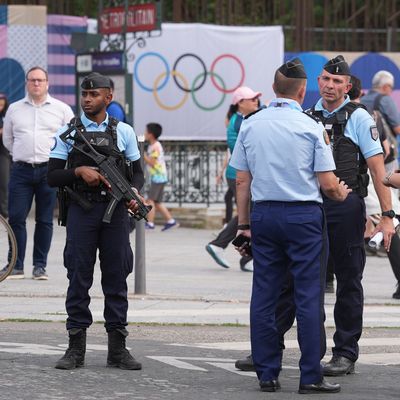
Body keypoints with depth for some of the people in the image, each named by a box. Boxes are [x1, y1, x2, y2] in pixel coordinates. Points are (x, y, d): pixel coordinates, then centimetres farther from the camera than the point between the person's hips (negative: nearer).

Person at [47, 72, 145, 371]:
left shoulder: (123, 132, 8)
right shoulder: (68, 132, 4)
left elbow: (137, 172, 11)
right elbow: (53, 177, 1)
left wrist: (133, 193, -9)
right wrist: (79, 171, -16)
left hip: (115, 211, 1)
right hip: (82, 211, -1)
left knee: (116, 278, 4)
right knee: (79, 278, 0)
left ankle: (117, 349, 9)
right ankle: (76, 349, 5)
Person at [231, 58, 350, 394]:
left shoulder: (250, 125, 5)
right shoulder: (311, 127, -7)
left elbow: (242, 180, 7)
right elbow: (327, 183, -8)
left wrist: (244, 223, 15)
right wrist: (341, 194, 14)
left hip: (264, 214, 4)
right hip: (304, 215, -4)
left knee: (264, 296, 7)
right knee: (309, 297, -1)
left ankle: (267, 374, 9)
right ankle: (311, 376, -2)